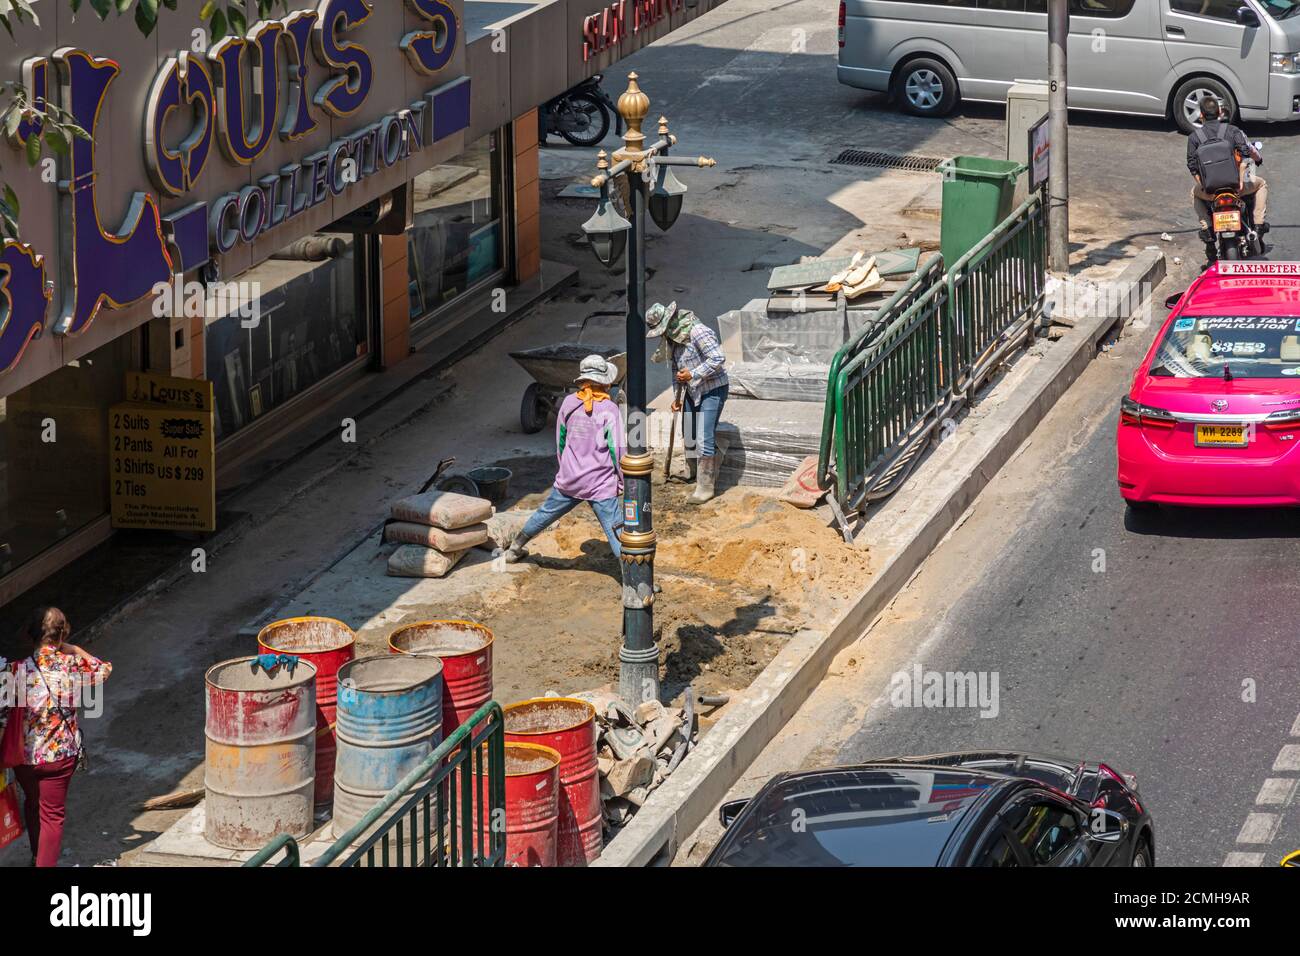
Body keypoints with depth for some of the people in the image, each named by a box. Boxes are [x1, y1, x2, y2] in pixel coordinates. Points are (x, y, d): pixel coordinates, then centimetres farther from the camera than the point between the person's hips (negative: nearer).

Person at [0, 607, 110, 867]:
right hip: (61, 755, -1)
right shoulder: (73, 666, -14)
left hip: (24, 755, 1)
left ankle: (37, 858, 45)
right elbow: (105, 669, 8)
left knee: (32, 804, 27)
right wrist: (74, 650, 5)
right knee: (52, 815, 14)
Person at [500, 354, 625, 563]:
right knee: (617, 531, -4)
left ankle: (514, 549, 42)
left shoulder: (569, 403, 0)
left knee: (544, 514, 25)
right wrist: (624, 482, -2)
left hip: (569, 480, 5)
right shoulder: (609, 410, -14)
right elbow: (618, 449, -13)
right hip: (601, 486, -5)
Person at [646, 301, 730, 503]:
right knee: (688, 434, 20)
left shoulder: (698, 332, -24)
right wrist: (677, 396, 19)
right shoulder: (673, 337, 5)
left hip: (712, 390, -9)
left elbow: (718, 358, -29)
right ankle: (692, 471, 42)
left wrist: (693, 374, -29)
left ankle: (706, 487, -3)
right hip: (692, 391, 9)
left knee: (704, 439, -11)